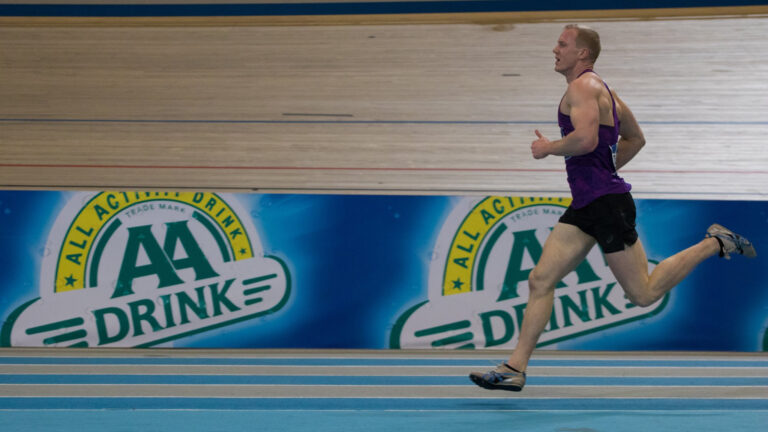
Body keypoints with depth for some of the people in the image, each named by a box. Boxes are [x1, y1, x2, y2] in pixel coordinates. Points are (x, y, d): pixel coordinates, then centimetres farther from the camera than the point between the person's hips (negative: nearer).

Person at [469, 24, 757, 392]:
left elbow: (586, 139, -28)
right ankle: (515, 369, -1)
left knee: (643, 293, -1)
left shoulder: (583, 86, -12)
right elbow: (635, 138, 29)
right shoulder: (602, 91, 19)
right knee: (540, 280, 1)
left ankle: (713, 243, 12)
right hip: (585, 208, 10)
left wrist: (548, 148, -12)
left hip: (607, 204, -10)